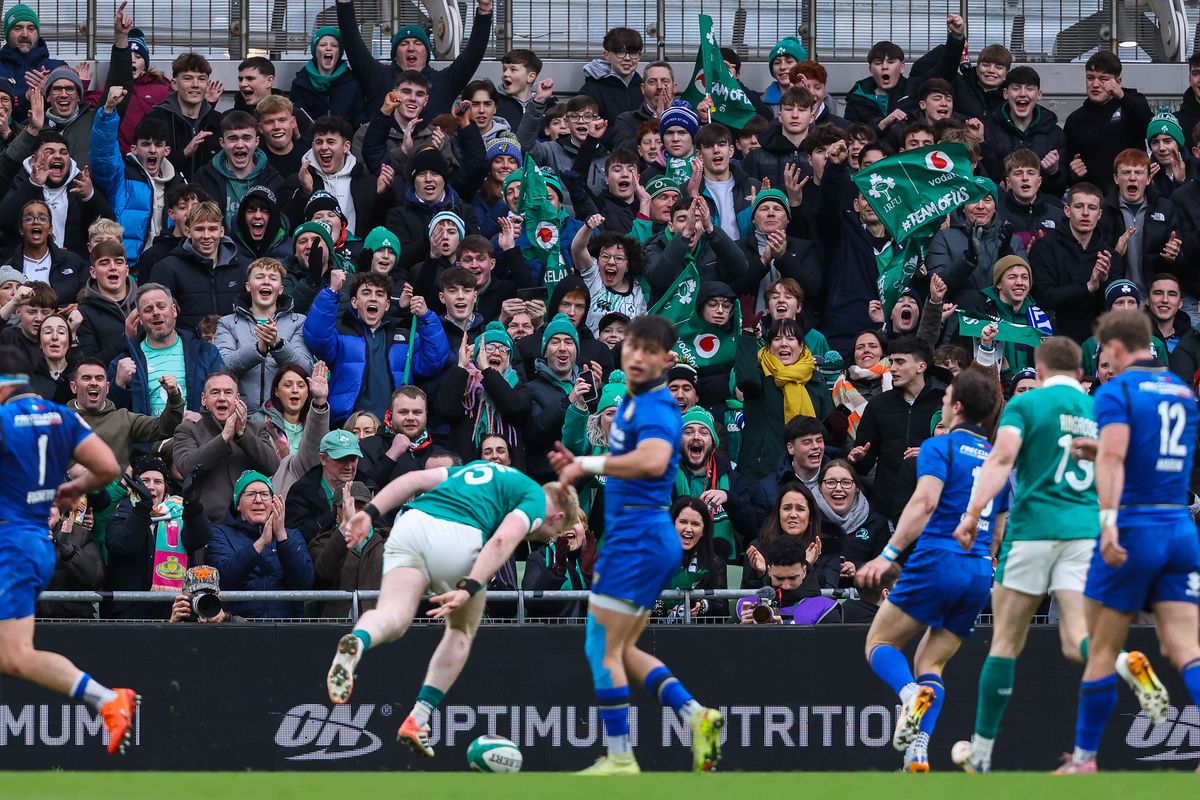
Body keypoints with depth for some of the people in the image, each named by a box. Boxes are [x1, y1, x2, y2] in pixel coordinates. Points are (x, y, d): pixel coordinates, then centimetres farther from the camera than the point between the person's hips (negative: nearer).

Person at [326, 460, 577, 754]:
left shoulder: (479, 467, 38)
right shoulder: (537, 500, 15)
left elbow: (416, 479, 22)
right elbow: (502, 540, -6)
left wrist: (370, 513, 12)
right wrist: (468, 589, -17)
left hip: (410, 523, 4)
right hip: (457, 537, -4)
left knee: (393, 617, -13)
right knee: (461, 631, 20)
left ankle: (357, 642, -50)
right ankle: (418, 720, 10)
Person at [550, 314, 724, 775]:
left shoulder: (654, 407, -16)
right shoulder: (631, 402, 15)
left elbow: (653, 460, -35)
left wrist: (588, 464, -27)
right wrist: (579, 467, 9)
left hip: (637, 539, -10)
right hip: (646, 538, 10)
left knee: (602, 649, -4)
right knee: (621, 650, 16)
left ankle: (620, 759, -1)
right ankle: (695, 716, 7)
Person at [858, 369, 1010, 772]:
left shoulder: (940, 447, -2)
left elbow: (925, 501, -18)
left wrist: (889, 554, -22)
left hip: (937, 561, -6)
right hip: (980, 575, 6)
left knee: (879, 643, 6)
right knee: (930, 663, 11)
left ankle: (912, 693, -27)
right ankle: (918, 750, -10)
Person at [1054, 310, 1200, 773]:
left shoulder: (1117, 391, -6)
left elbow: (1112, 458, -21)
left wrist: (1108, 519, -30)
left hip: (1135, 527, -5)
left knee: (1102, 649, 8)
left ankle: (1084, 758, 16)